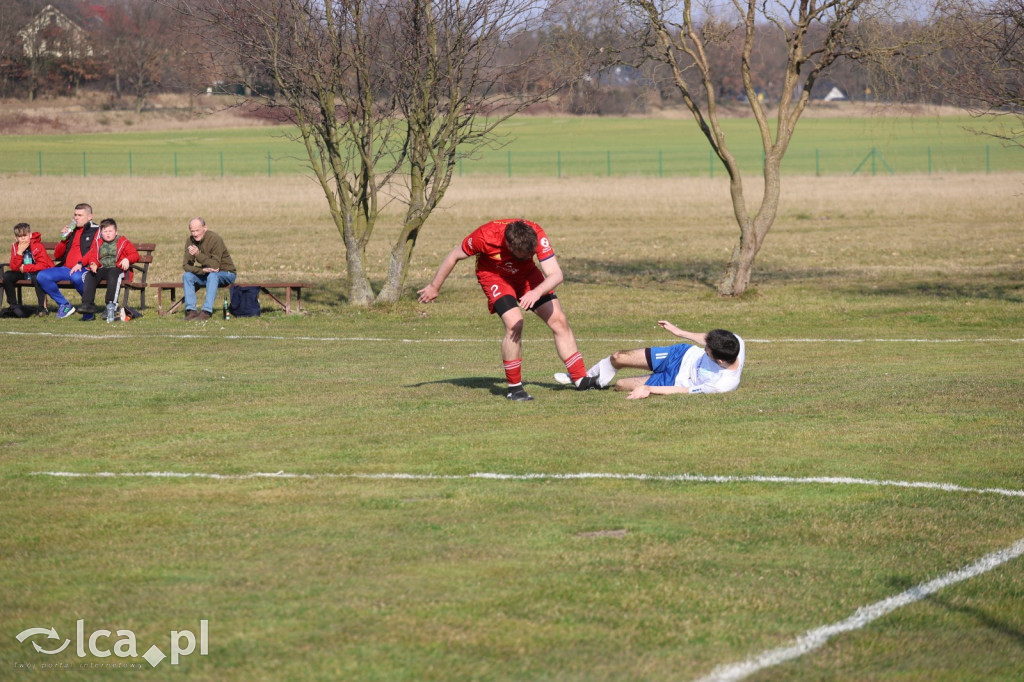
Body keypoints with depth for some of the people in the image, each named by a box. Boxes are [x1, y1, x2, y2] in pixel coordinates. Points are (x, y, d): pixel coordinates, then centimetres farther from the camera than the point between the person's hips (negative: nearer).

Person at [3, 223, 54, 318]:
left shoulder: (38, 246, -18)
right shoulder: (15, 247, -4)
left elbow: (43, 265, -26)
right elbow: (14, 268, -12)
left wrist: (25, 268, -25)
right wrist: (19, 252, -24)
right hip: (23, 274, 5)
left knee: (36, 277, -38)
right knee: (7, 276, -17)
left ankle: (43, 307, -34)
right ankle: (13, 305, -3)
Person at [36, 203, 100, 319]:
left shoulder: (96, 230, 6)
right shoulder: (71, 230, 26)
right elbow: (57, 255, 23)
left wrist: (81, 264, -25)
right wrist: (64, 239, 7)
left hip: (84, 269, -7)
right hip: (66, 268, 7)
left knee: (76, 277, -41)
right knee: (42, 276, -17)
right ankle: (64, 305, -5)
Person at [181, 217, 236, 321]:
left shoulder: (215, 239, -24)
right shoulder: (190, 241, -7)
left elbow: (215, 265, -30)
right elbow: (186, 265, -12)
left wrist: (198, 255, -38)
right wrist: (203, 270, -29)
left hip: (226, 274, -6)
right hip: (206, 275, 6)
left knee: (213, 275, -37)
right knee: (187, 275, -18)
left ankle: (207, 311, -40)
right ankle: (191, 311, -22)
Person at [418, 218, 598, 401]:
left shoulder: (536, 236, -32)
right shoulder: (485, 236, -35)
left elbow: (556, 274, -35)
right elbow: (454, 256, -17)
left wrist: (537, 292, -55)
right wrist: (434, 287, -6)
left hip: (526, 276, 3)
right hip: (494, 276, -3)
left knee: (559, 321, -3)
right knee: (514, 323, -25)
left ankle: (580, 379, 10)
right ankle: (514, 388, -12)